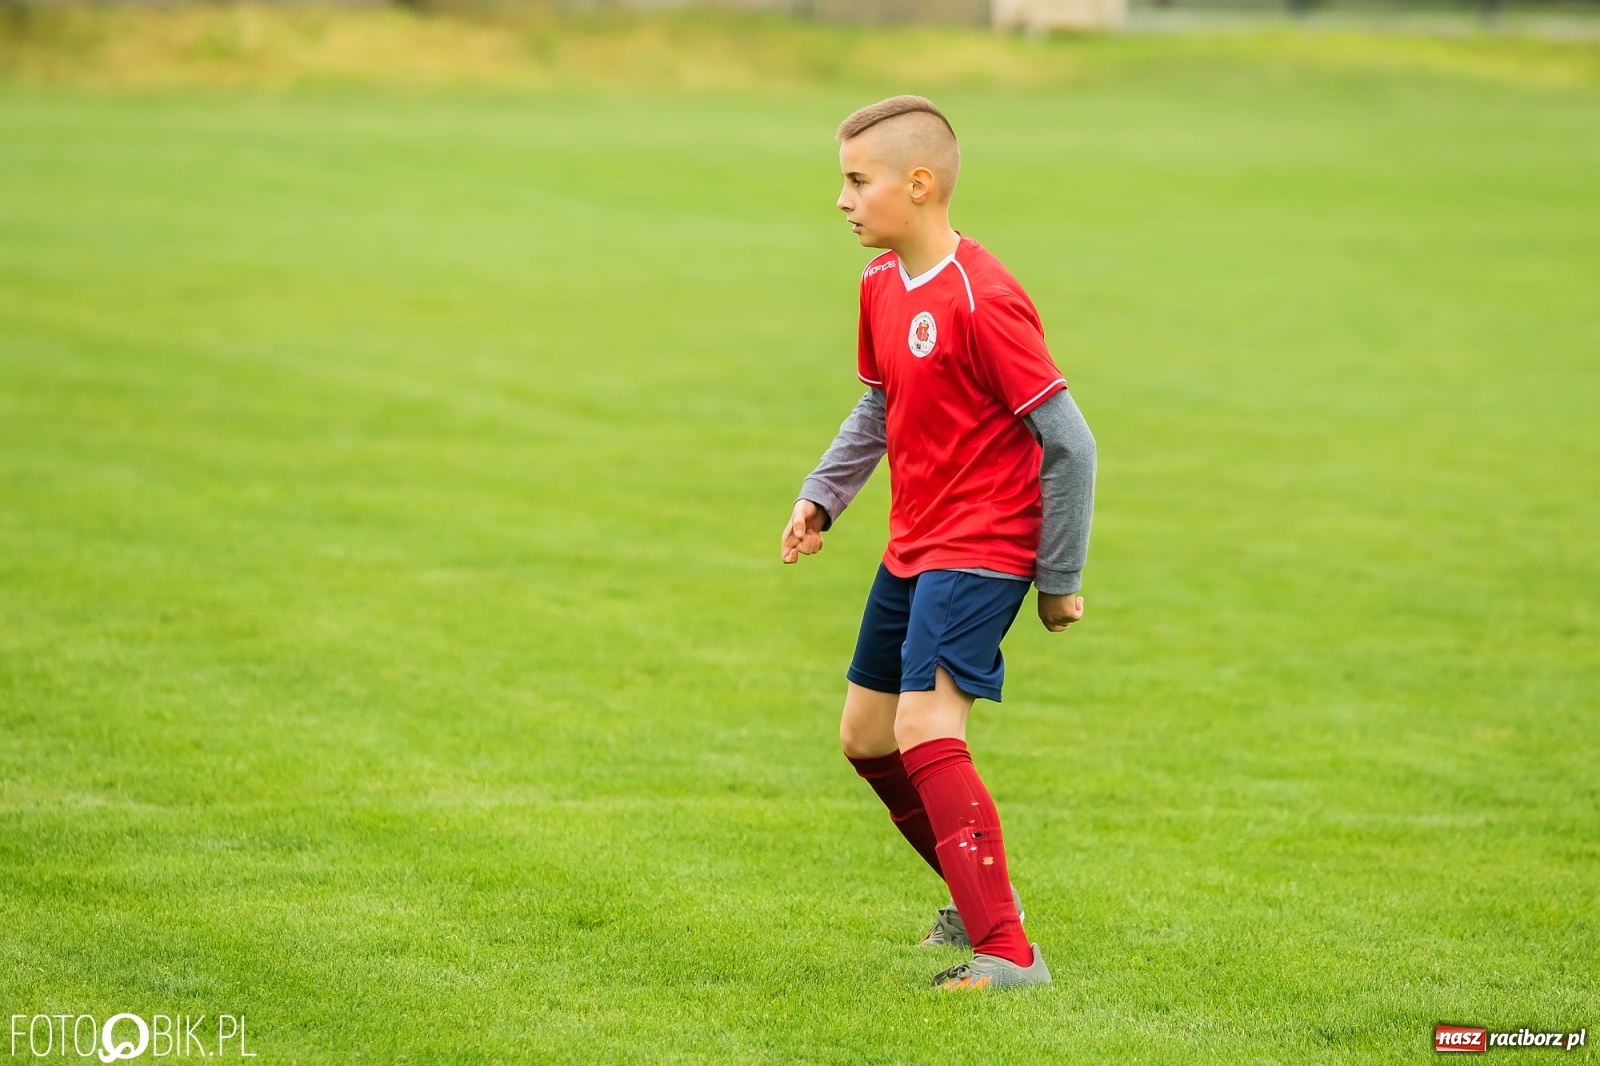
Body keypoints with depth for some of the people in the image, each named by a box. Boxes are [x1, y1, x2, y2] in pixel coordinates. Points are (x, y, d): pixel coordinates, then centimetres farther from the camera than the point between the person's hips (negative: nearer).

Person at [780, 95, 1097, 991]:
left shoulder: (983, 301, -22)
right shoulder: (882, 284, 5)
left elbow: (1068, 442, -19)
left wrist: (1060, 579, -14)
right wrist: (822, 496, 8)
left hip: (983, 547, -10)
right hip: (912, 547, 10)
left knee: (924, 728, -23)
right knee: (866, 735, 15)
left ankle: (1009, 954, -22)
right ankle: (983, 894, 34)